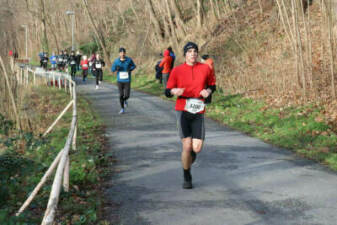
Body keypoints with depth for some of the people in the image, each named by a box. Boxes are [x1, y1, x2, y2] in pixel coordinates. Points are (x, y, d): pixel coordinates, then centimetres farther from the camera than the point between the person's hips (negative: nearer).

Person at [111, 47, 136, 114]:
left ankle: (125, 100, 34)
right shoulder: (116, 61, -6)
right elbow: (112, 69, 3)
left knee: (127, 95, -5)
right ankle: (122, 109, 14)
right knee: (121, 95, -4)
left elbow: (134, 66, 9)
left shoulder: (129, 59, -7)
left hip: (127, 80, 0)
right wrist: (116, 68, -21)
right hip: (120, 80, 0)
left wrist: (130, 69, -14)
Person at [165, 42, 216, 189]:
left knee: (197, 148, -6)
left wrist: (208, 91, -3)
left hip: (198, 112, 2)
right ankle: (187, 178, 13)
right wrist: (174, 91, -19)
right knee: (187, 146, -8)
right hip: (182, 110, -2)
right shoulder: (177, 70, 2)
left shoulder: (205, 68, 6)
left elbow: (212, 85, 19)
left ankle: (190, 153, 34)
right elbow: (167, 92, 4)